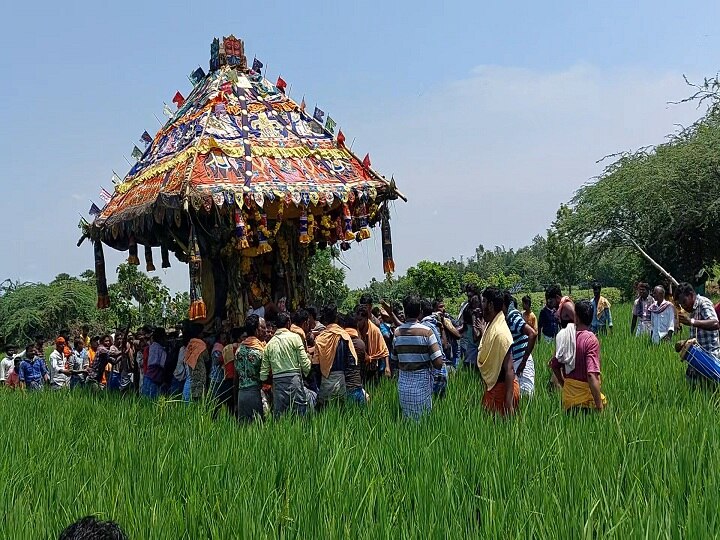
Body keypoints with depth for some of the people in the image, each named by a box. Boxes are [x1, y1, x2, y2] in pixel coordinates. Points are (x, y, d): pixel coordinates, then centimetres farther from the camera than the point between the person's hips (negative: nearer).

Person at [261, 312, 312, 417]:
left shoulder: (269, 344, 11)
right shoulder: (294, 337, 0)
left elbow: (263, 372, 8)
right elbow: (304, 362, -5)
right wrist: (306, 371, 14)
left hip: (277, 382, 4)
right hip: (294, 380, -4)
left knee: (279, 417, 7)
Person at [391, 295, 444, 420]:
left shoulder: (397, 332, 0)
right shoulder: (426, 332, -10)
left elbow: (395, 359, 8)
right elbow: (438, 364, -13)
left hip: (403, 382, 3)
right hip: (422, 382, -3)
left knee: (406, 419, 12)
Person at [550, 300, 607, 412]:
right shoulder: (591, 340, -15)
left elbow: (554, 365, 11)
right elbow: (592, 375, -23)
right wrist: (600, 407, -21)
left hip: (568, 399, 5)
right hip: (587, 399, -5)